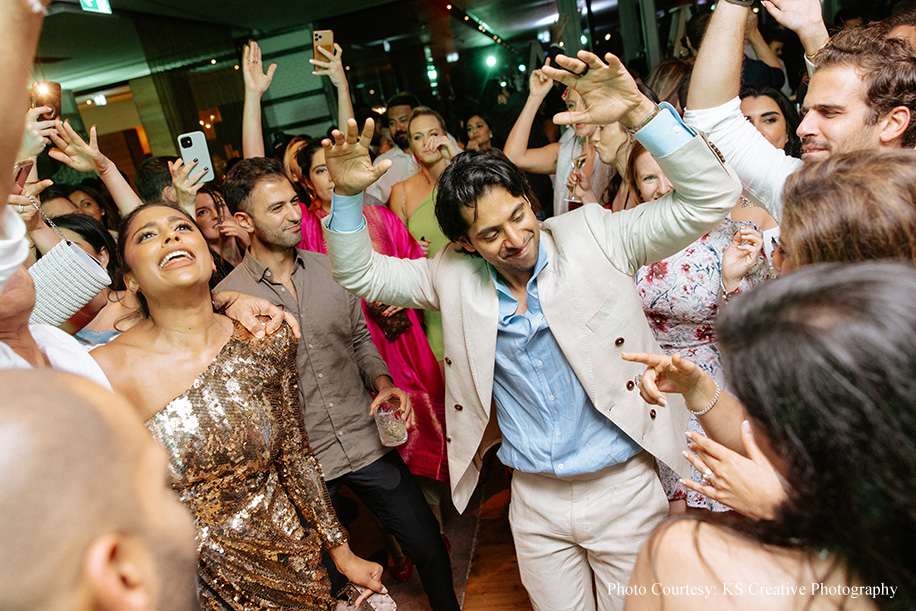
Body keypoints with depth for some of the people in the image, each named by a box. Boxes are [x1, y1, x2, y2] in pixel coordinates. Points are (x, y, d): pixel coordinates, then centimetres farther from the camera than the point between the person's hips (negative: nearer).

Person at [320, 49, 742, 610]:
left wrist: (639, 112, -31)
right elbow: (359, 272, 1)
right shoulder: (454, 275, -5)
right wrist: (348, 195, -17)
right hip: (535, 501, 3)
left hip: (624, 488, -2)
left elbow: (708, 200, -17)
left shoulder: (594, 235, -12)